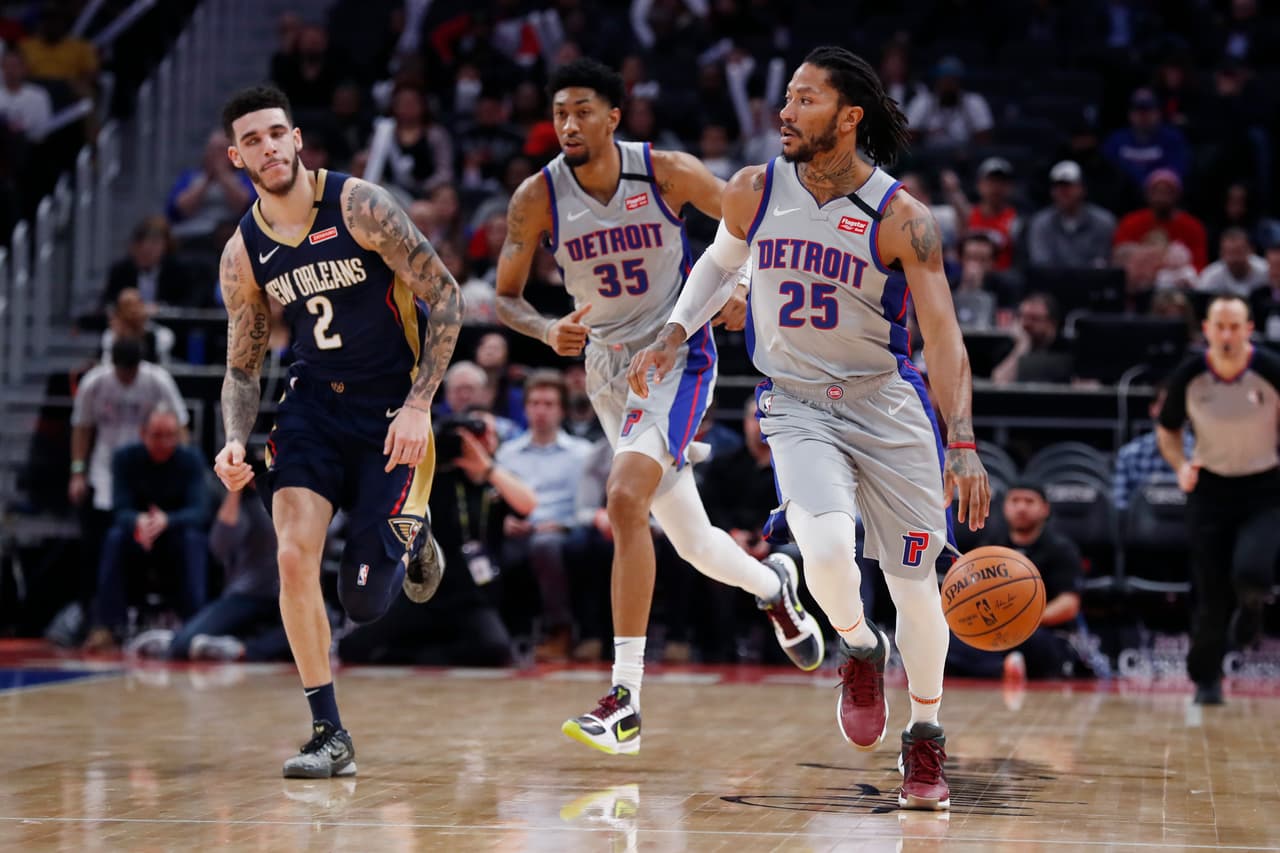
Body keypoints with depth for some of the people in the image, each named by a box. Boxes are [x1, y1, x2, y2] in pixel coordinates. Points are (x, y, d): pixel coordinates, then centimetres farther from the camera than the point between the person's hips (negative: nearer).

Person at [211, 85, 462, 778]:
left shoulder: (360, 206, -14)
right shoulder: (243, 253, 0)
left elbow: (446, 298, -12)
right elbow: (242, 368, 9)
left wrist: (419, 405, -19)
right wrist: (235, 442, -10)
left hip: (392, 408, -4)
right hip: (313, 405, 4)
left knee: (364, 599, -8)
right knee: (294, 557, -16)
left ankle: (410, 538, 31)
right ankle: (329, 737, -4)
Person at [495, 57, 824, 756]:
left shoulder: (667, 173, -13)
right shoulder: (537, 198, -9)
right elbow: (504, 297, -2)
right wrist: (549, 331, -22)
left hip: (678, 356, -4)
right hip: (608, 366, 4)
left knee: (625, 497, -27)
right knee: (692, 543, 12)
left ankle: (625, 701, -26)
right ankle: (773, 587, 49)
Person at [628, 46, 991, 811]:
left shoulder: (900, 217, -13)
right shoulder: (755, 191, -4)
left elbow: (943, 334, -16)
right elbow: (721, 262, 19)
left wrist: (964, 446, -24)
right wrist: (674, 337, 5)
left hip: (887, 405, -1)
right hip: (796, 405, 1)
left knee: (914, 582, 2)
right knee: (826, 552, -25)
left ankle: (927, 737, 25)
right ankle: (860, 649, 10)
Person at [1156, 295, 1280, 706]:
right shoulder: (1188, 376, -9)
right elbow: (1167, 429, 7)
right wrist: (1181, 465, -10)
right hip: (1211, 488, 2)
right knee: (1212, 596, 1)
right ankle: (1205, 679, 21)